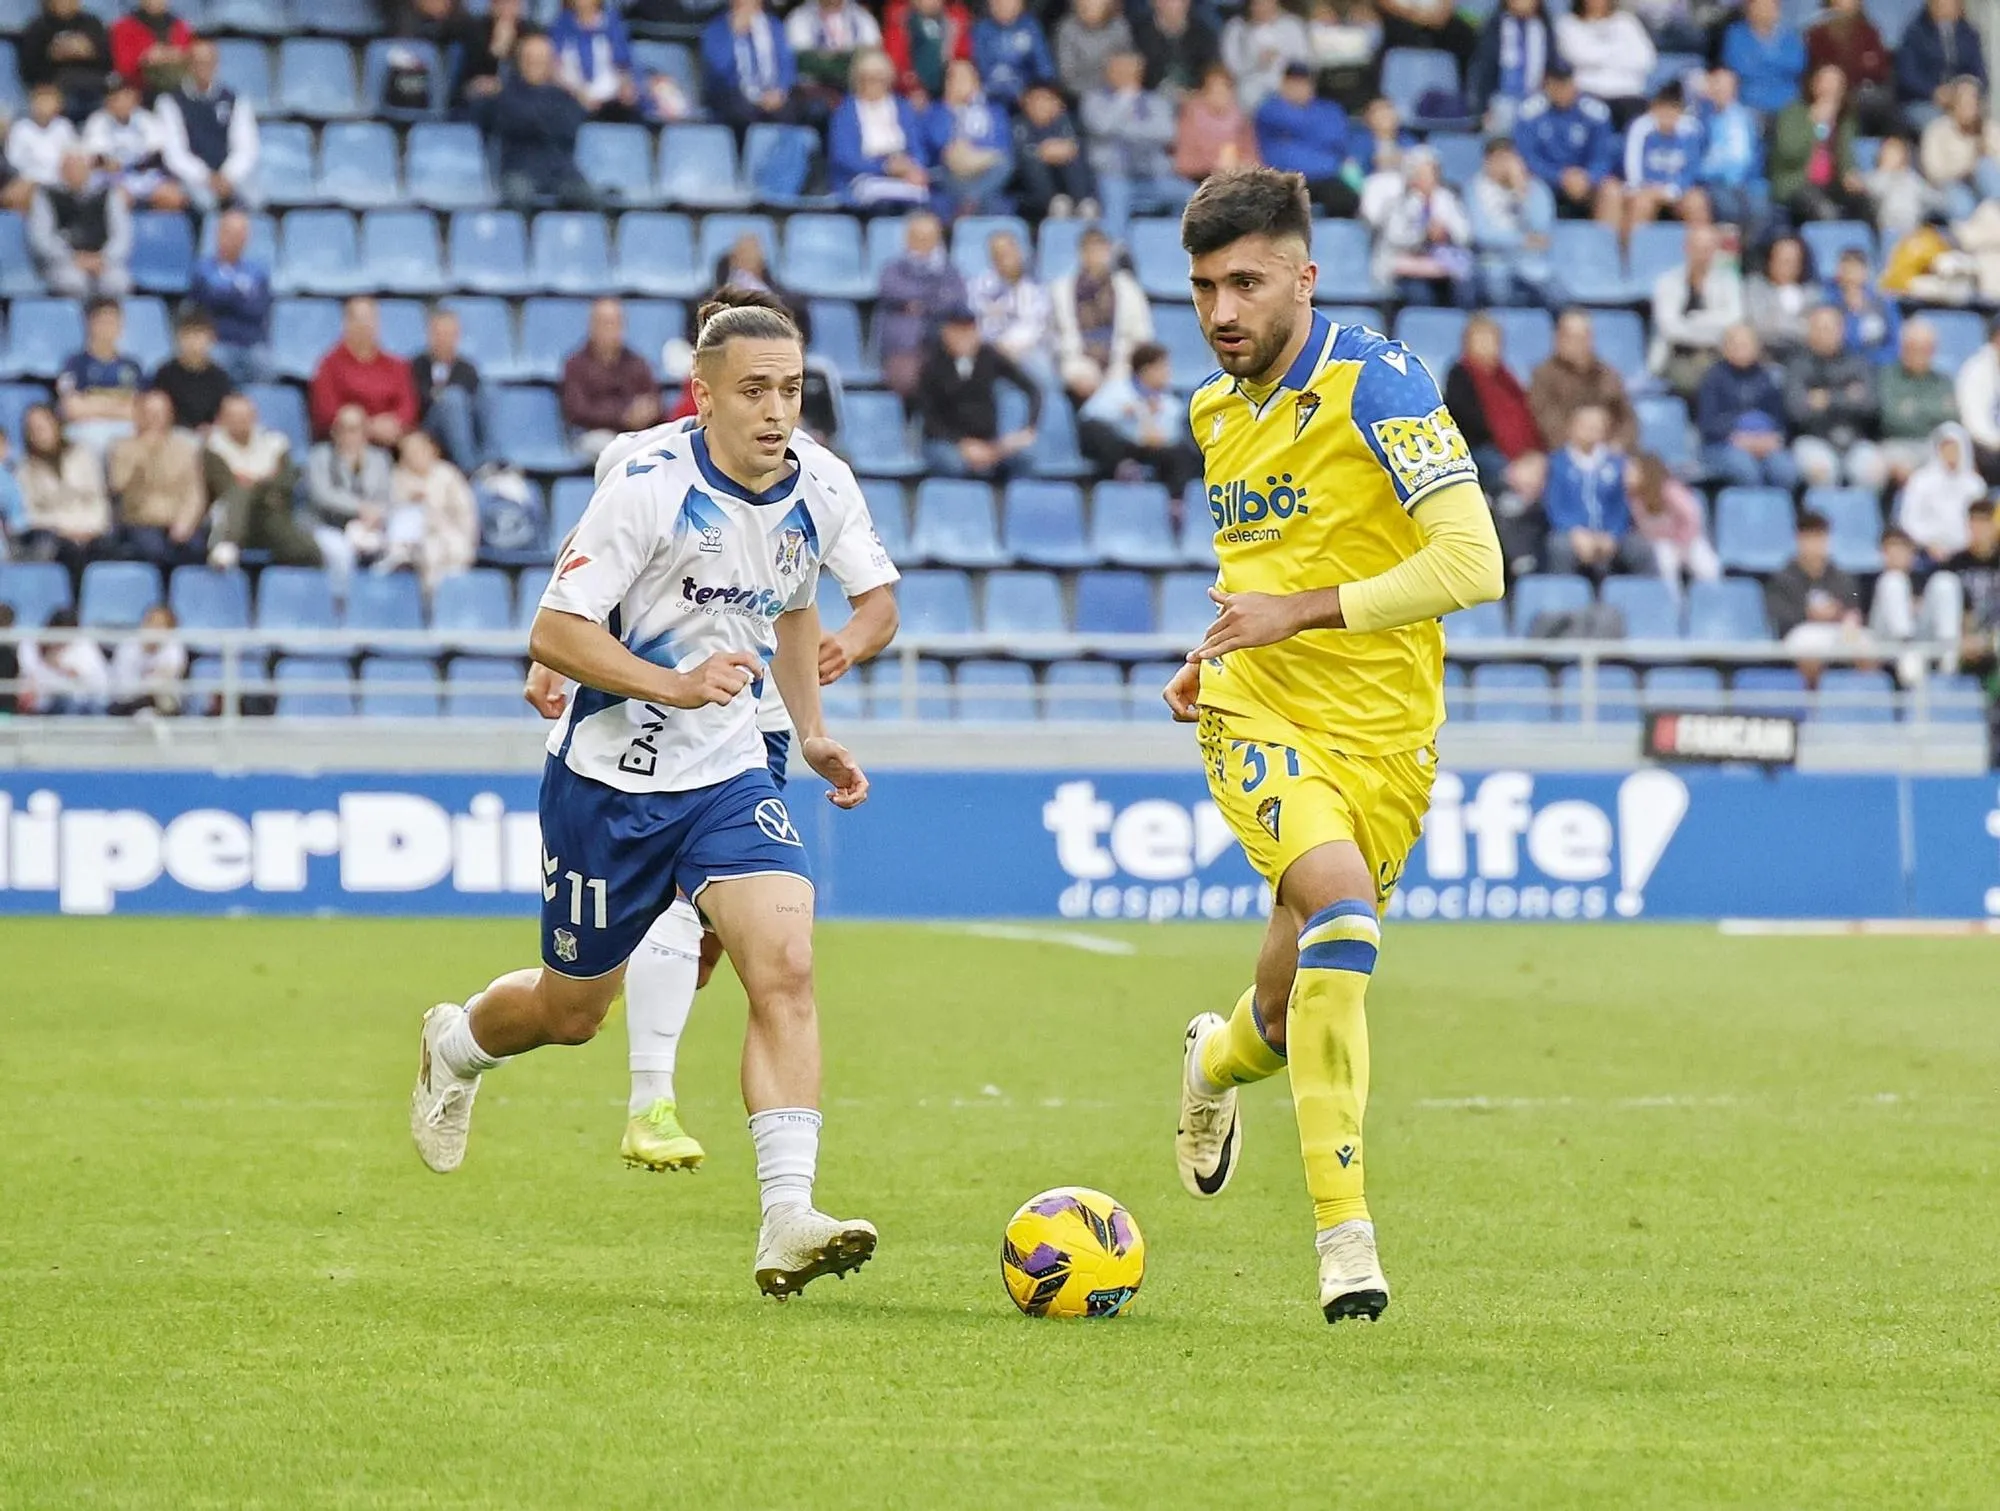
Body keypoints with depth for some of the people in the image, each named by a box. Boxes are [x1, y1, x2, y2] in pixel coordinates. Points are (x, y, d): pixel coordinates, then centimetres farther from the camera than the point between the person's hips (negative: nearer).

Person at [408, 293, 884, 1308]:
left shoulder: (822, 495, -2)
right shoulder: (652, 490, -20)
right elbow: (554, 631, -19)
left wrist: (812, 732, 18)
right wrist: (676, 685, -30)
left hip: (728, 777, 4)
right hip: (610, 777, -4)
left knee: (785, 968, -19)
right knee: (572, 1010, 12)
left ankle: (787, 1224, -24)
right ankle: (454, 1047, 48)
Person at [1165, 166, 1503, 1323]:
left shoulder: (1375, 382, -12)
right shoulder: (1216, 410, 10)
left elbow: (1473, 562, -19)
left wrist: (1304, 611, -22)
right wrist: (1216, 657, 9)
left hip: (1382, 729, -2)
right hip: (1259, 712, 2)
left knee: (1303, 997, 5)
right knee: (1341, 906, -27)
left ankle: (1223, 1058, 46)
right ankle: (1345, 1229, -24)